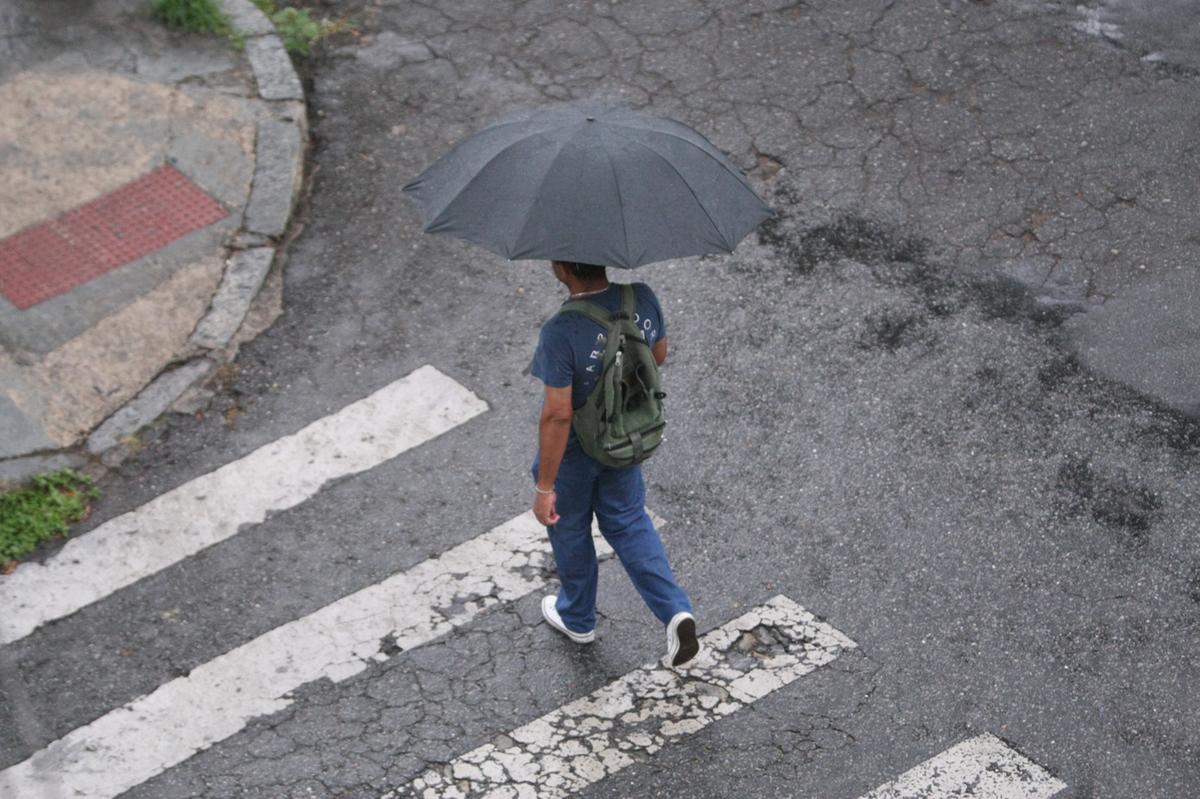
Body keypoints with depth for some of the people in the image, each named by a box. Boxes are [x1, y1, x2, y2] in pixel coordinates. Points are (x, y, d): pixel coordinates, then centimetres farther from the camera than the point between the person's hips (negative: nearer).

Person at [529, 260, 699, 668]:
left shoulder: (561, 333, -35)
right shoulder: (642, 298, -19)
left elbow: (557, 416, -30)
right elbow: (659, 355, 0)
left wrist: (544, 488, -19)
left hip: (573, 451, -5)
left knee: (569, 529, 22)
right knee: (628, 522, 26)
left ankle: (577, 618, 46)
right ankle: (676, 612, 13)